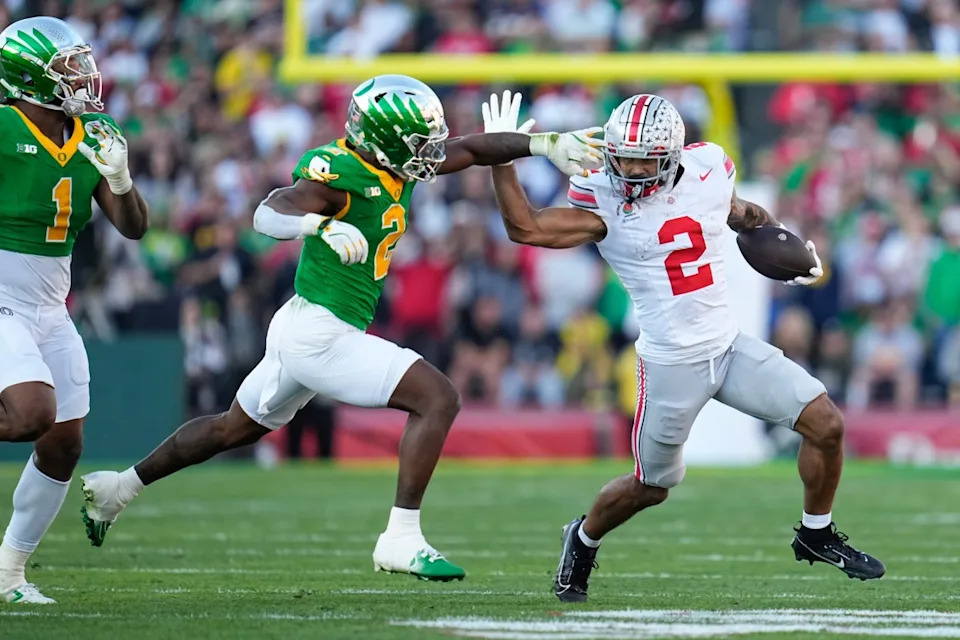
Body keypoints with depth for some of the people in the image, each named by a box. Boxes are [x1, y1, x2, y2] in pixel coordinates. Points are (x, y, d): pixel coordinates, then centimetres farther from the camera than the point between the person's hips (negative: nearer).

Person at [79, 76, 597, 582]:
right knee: (437, 399, -14)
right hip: (320, 335, -10)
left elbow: (473, 148, 15)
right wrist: (322, 224, -53)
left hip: (303, 330, 10)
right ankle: (401, 539, -15)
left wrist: (547, 143, 8)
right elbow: (268, 214, -35)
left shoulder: (397, 164, 5)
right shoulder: (340, 172, -21)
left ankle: (119, 487, 39)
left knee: (235, 429, 26)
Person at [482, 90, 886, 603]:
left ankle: (816, 535, 16)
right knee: (651, 487, 9)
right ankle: (583, 539, 39)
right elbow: (526, 228, -21)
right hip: (670, 364, -4)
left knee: (825, 424, -6)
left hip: (731, 347, 4)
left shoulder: (707, 170, 0)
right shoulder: (603, 202, -12)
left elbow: (740, 214, 22)